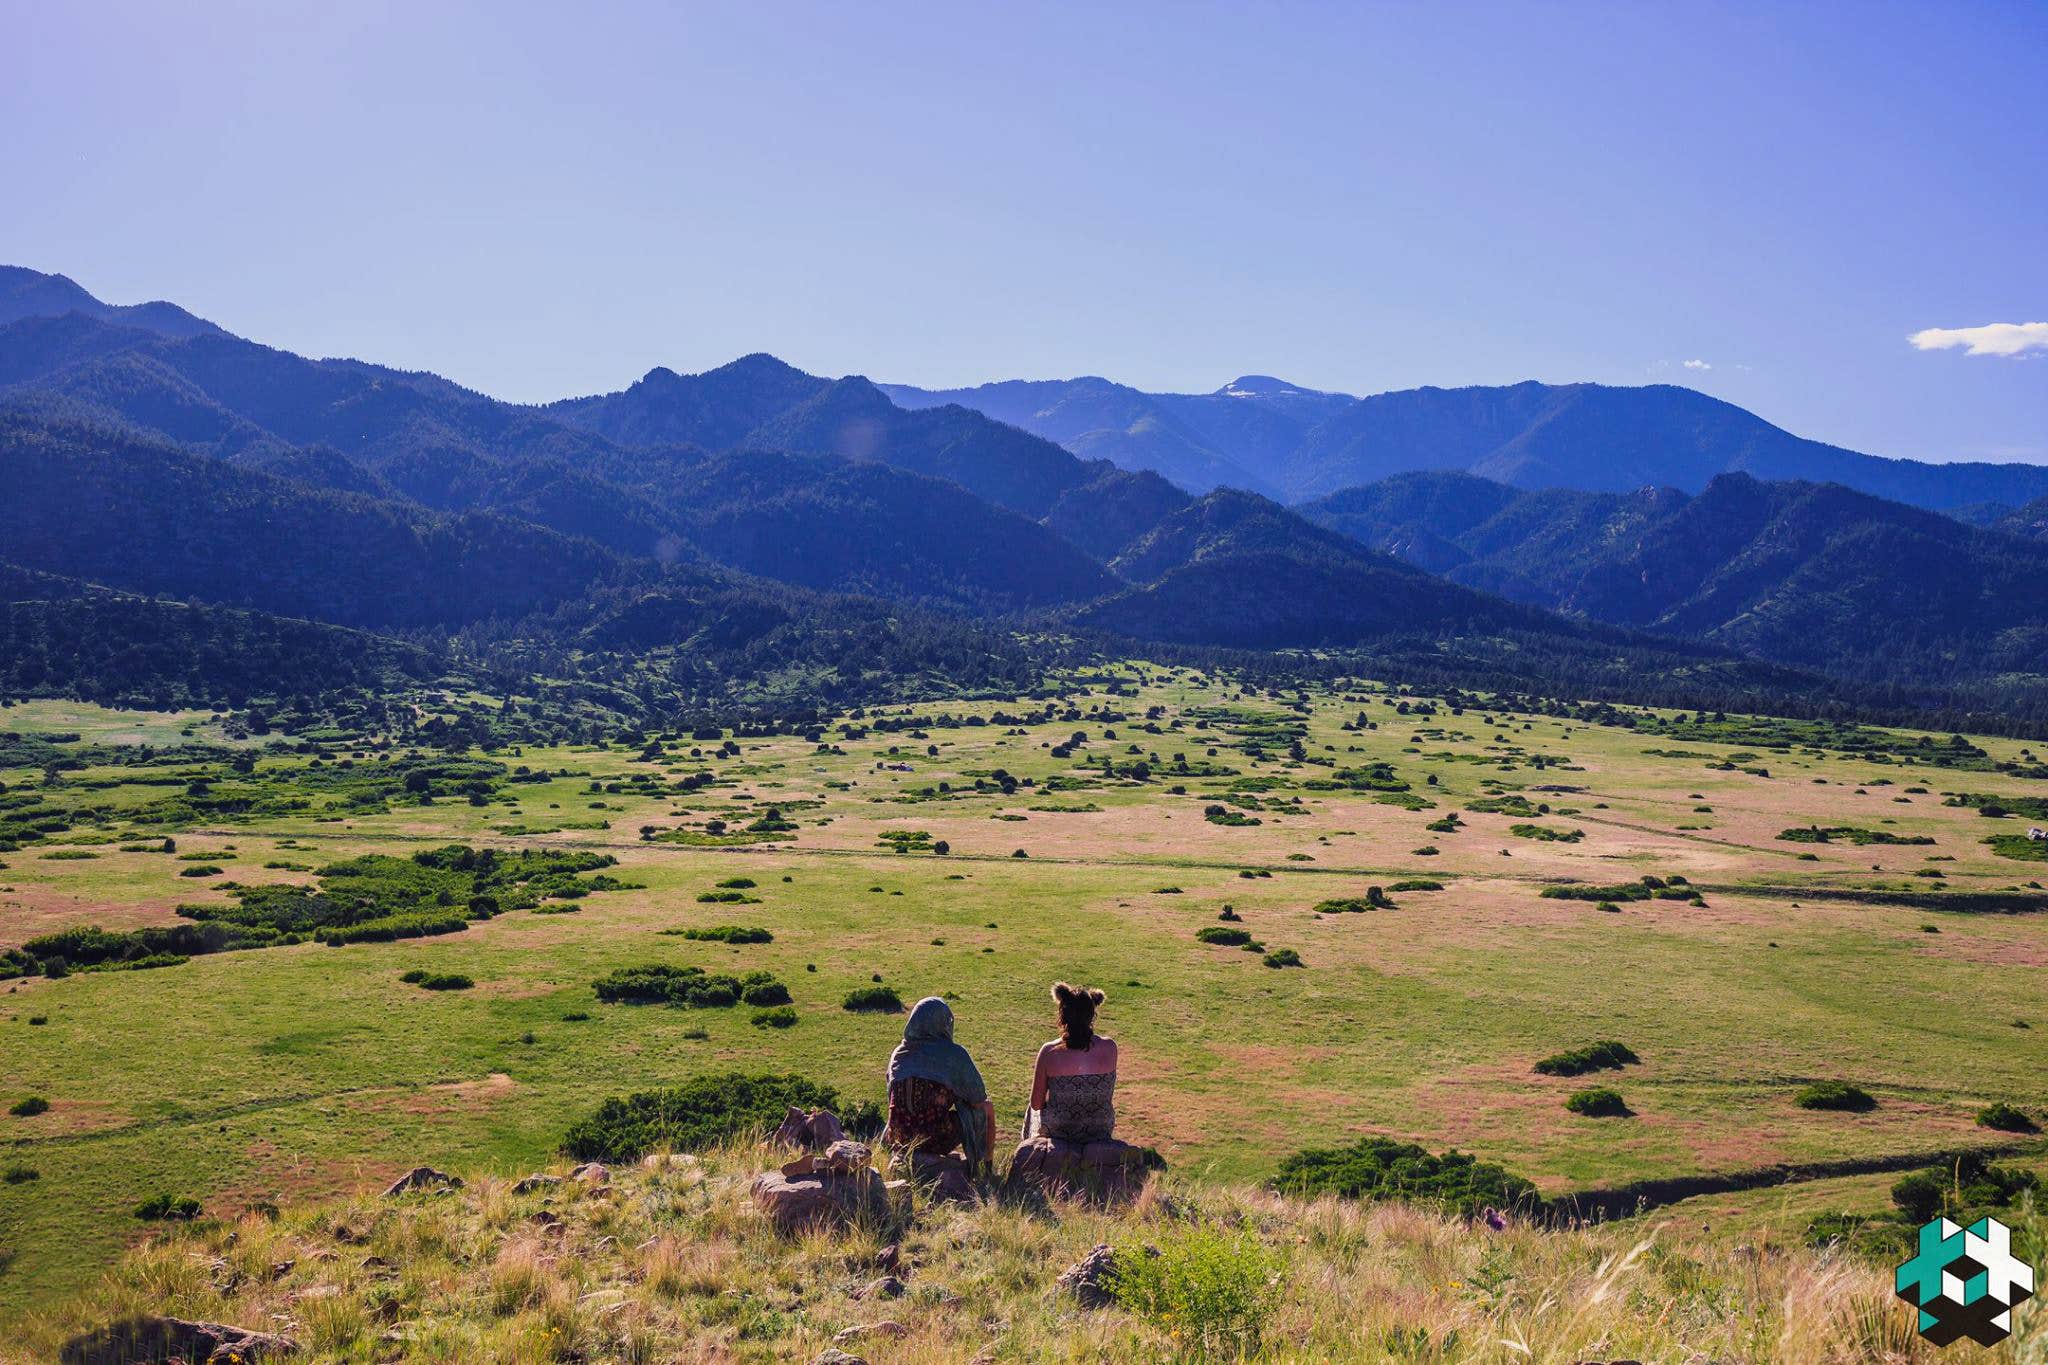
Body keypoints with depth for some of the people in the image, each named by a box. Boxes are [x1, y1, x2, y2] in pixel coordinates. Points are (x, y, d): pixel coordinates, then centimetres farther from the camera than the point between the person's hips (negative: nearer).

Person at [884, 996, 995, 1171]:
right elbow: (979, 1100, 0)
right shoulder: (954, 1053, -6)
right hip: (937, 1141, -5)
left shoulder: (898, 1054, 8)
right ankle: (986, 1169, 27)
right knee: (986, 1109, 19)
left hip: (900, 1141, 5)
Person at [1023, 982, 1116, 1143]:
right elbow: (1108, 1096, 0)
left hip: (1057, 1132, -2)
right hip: (1100, 1133, 2)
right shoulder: (1110, 1047, -15)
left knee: (1033, 1111, 33)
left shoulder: (1049, 1052, -20)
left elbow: (1036, 1104, -8)